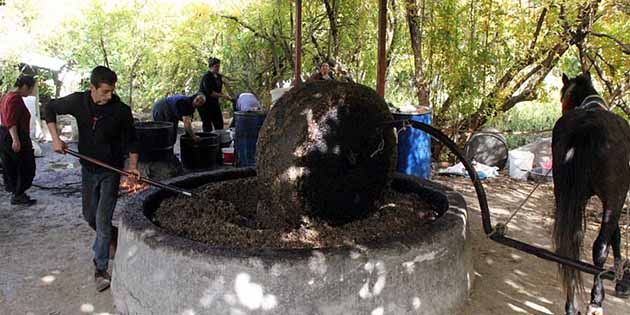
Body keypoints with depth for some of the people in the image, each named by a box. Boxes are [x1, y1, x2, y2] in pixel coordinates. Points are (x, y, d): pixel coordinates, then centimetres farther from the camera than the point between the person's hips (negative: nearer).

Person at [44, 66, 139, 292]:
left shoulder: (121, 110, -17)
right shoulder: (78, 102, -10)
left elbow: (131, 140, -4)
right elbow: (50, 108, 8)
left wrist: (133, 165, -17)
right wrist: (55, 138, -2)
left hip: (111, 171, -4)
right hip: (88, 169, 4)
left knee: (103, 221, -7)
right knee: (90, 217, 17)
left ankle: (101, 269, 6)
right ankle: (114, 236, 45)